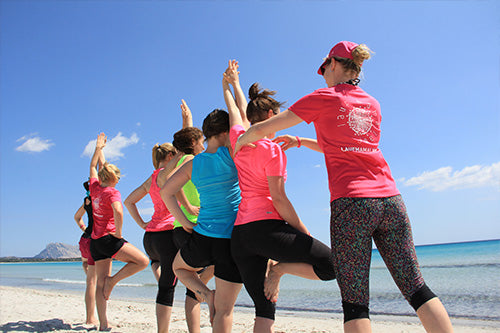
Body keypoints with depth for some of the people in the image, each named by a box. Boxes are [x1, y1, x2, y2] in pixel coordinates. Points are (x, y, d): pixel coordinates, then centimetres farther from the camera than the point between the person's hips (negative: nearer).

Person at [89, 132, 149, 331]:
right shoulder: (112, 193, -10)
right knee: (143, 261, -3)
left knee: (101, 283, 6)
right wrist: (118, 233, -16)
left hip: (95, 241, 8)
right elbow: (118, 212, -29)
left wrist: (99, 148, 36)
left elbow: (93, 166, 25)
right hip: (108, 239, -8)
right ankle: (113, 280, -5)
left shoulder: (94, 187, 9)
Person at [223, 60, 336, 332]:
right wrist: (305, 235, -4)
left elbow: (239, 113, 31)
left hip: (239, 233, 8)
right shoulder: (271, 149, -6)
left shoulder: (238, 139, 11)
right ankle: (280, 268, -6)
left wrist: (230, 84, 48)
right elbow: (278, 199, -10)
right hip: (266, 227, -8)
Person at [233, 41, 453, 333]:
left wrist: (238, 143, 23)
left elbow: (263, 129, 5)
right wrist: (301, 142, 33)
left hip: (351, 202, -5)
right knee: (416, 288, 10)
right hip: (390, 199, 6)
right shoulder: (372, 104, 19)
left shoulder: (324, 98, 3)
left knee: (355, 301, -2)